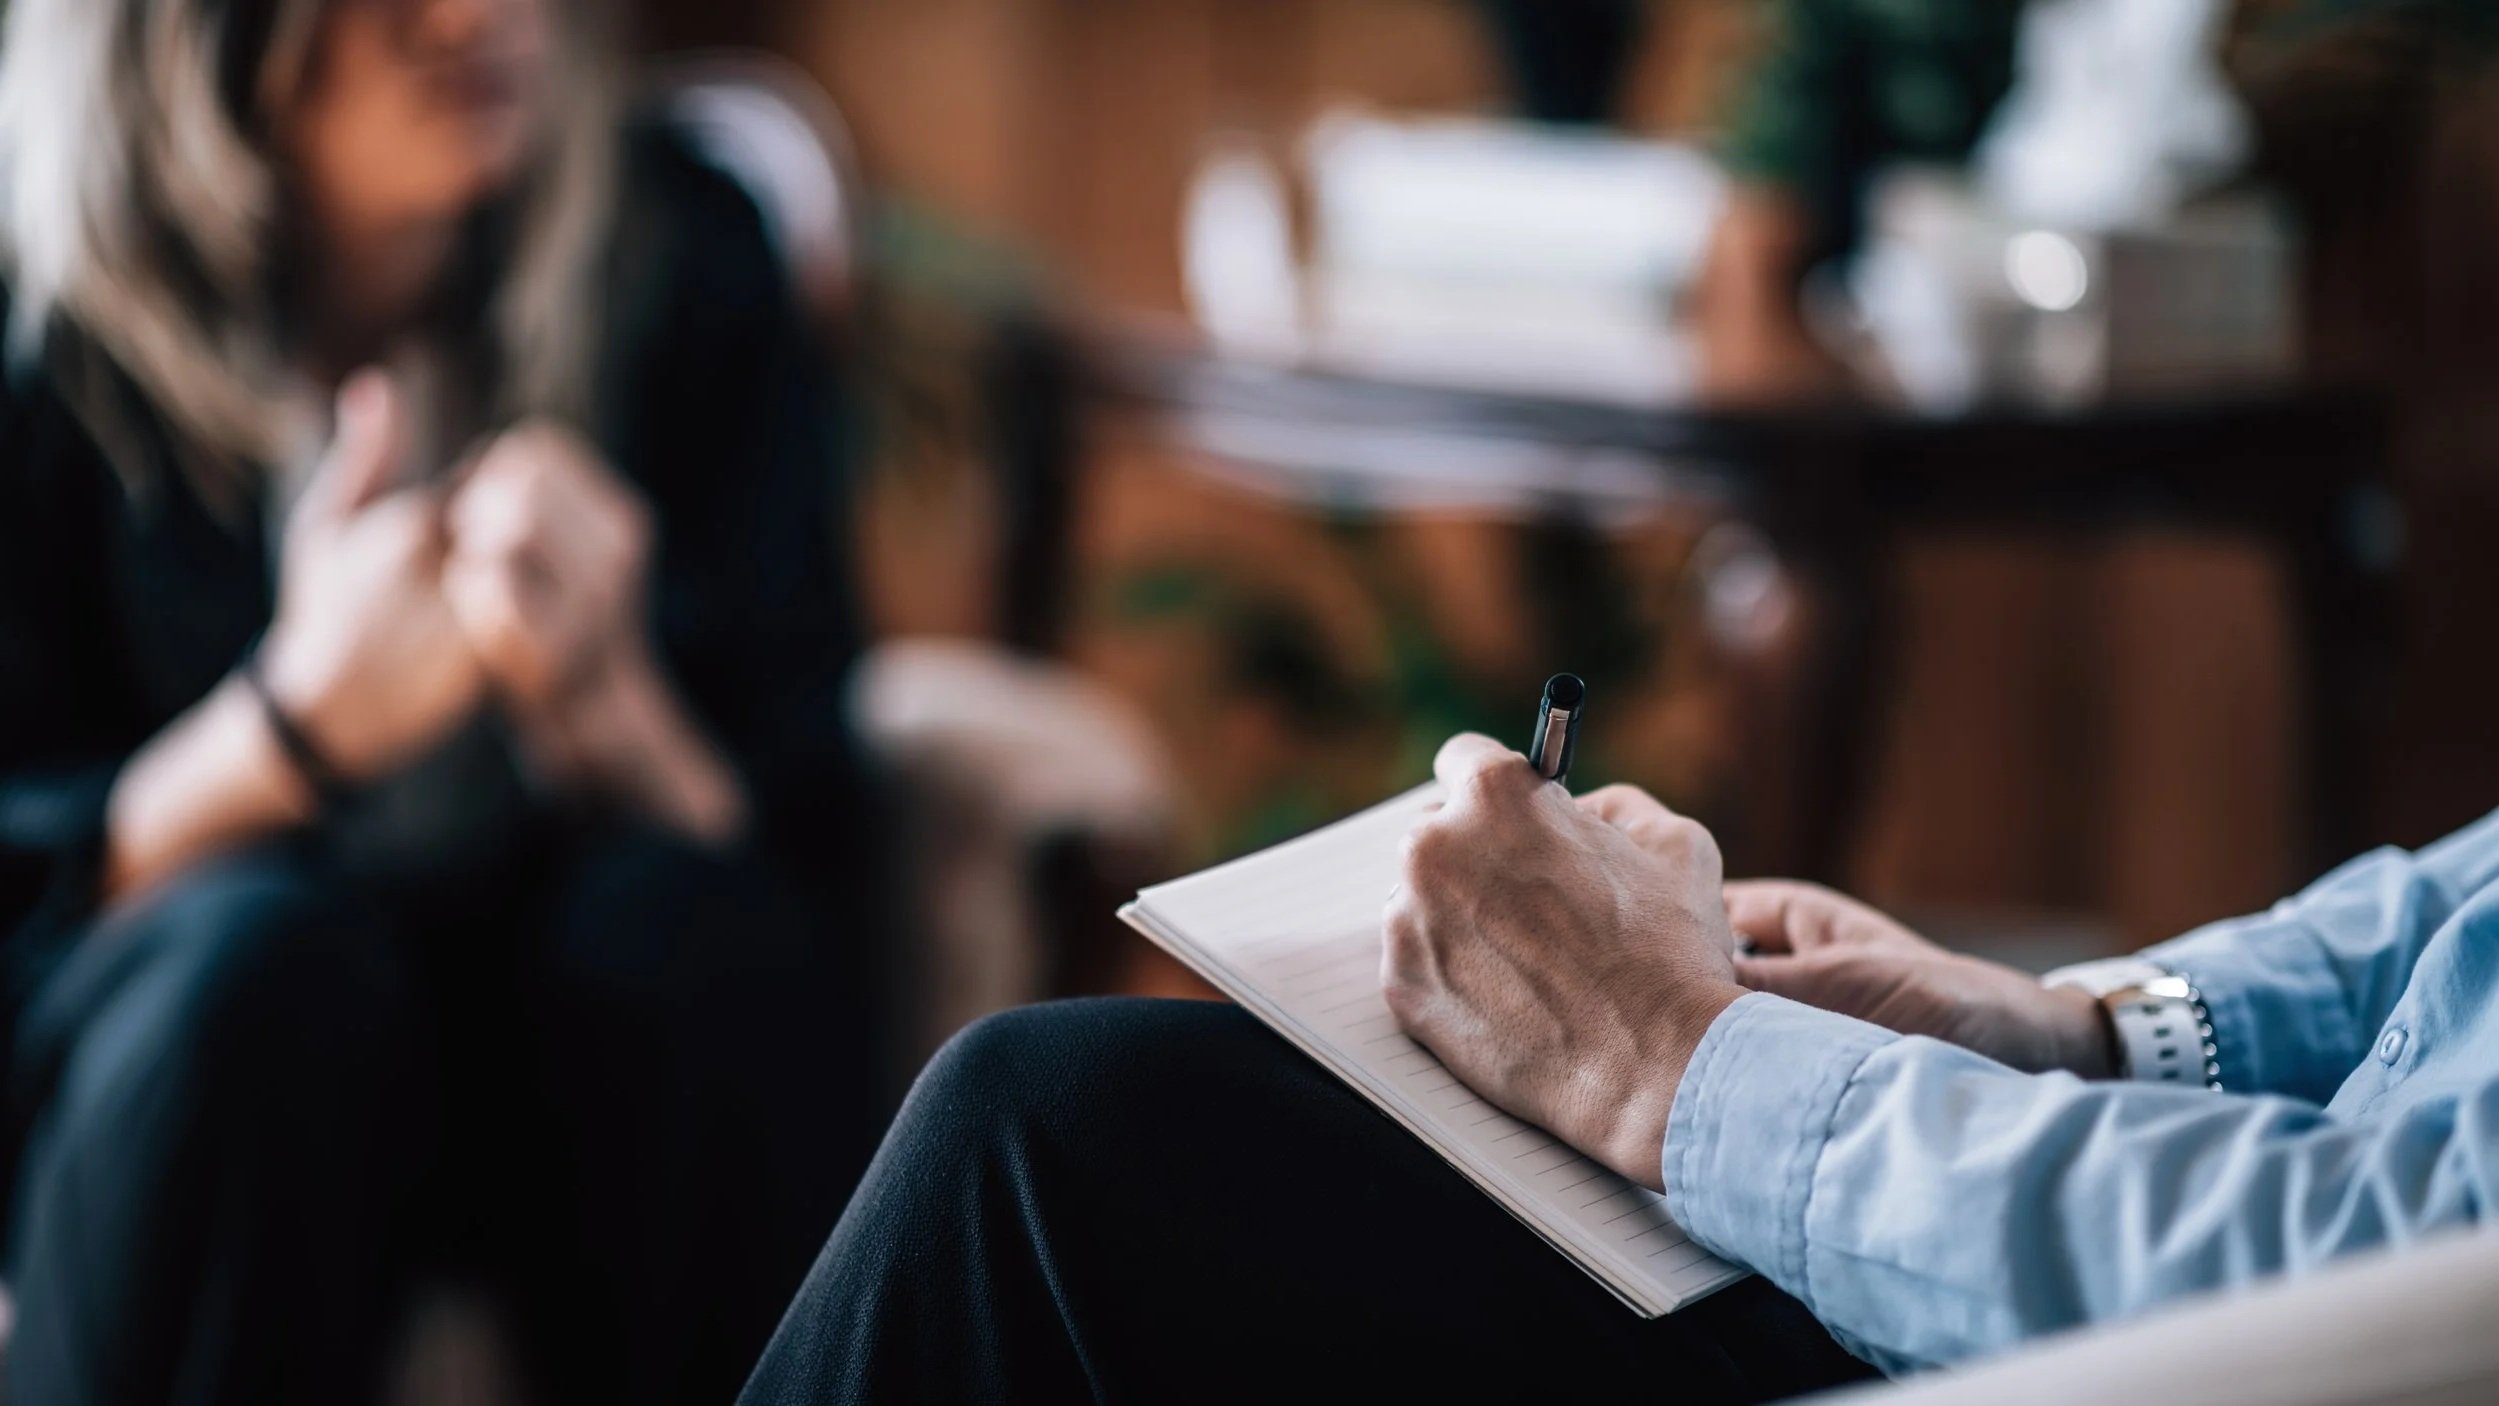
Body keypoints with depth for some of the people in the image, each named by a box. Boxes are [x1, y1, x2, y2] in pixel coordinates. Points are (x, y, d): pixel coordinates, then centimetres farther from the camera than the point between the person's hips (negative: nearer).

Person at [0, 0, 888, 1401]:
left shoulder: (681, 268, -6)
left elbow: (814, 859, -8)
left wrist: (603, 703, -29)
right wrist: (307, 718, -30)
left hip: (595, 1055, 2)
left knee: (687, 923, -30)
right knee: (263, 950, -33)